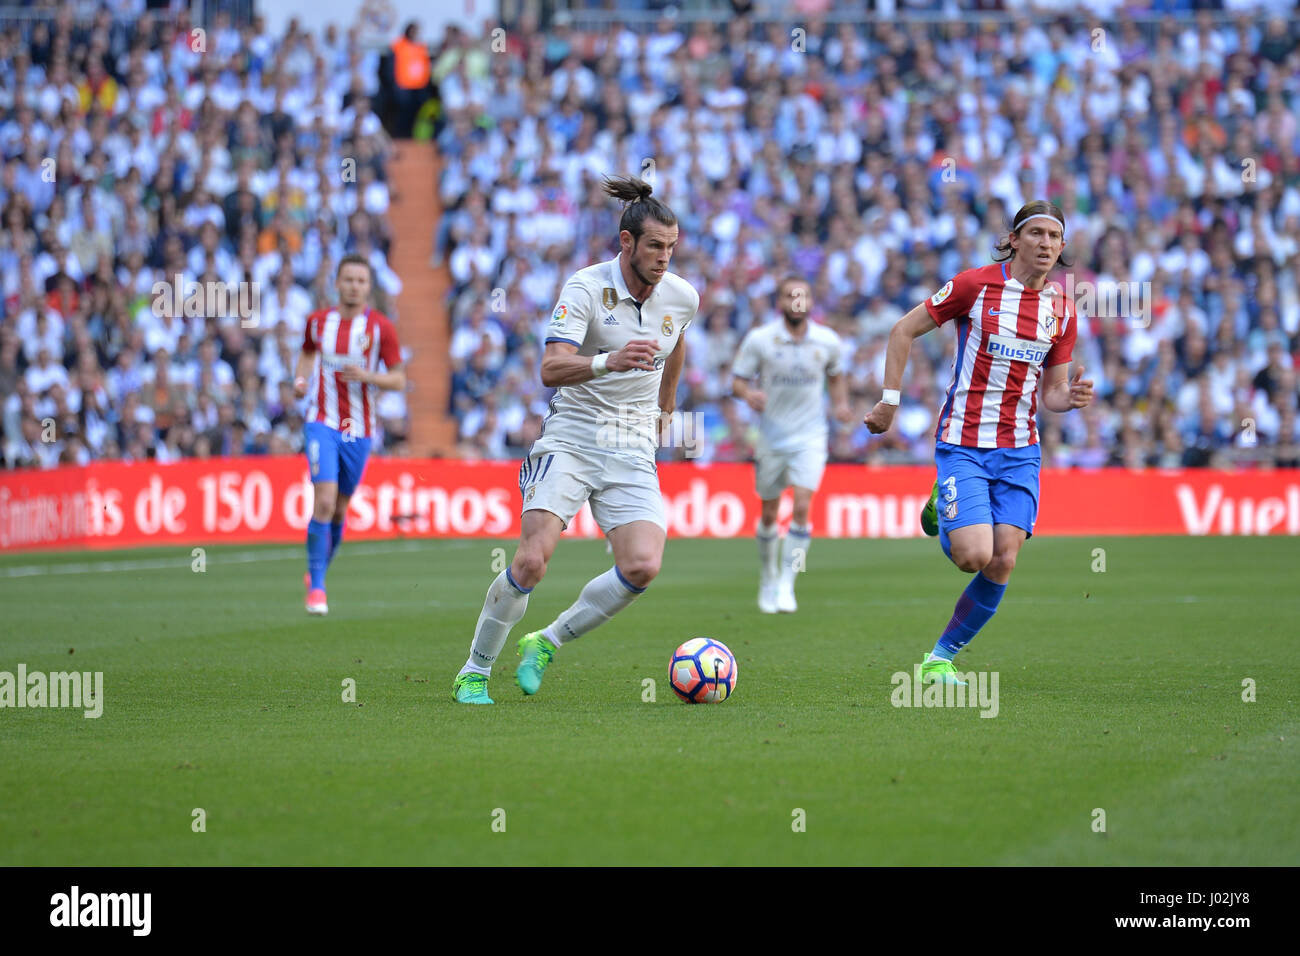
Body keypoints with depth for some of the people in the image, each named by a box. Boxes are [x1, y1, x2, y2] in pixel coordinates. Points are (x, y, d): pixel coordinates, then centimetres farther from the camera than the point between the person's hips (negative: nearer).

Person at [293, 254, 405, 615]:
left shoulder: (381, 327, -3)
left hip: (359, 430, 1)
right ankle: (316, 586, -10)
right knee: (324, 501, -17)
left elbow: (399, 379, -1)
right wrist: (300, 378, 3)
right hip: (321, 423, -1)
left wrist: (368, 376, -19)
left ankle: (319, 569, 36)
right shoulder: (317, 321, 3)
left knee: (339, 509, 10)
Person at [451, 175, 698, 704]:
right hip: (572, 436, -4)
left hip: (634, 450, 4)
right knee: (532, 559, -18)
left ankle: (545, 643, 4)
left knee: (642, 567, -17)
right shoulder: (586, 287, -13)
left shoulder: (682, 297, 2)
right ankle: (475, 671, 1)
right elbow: (551, 368, -25)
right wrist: (609, 361, -41)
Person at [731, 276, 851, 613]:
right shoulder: (759, 339, -7)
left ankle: (786, 586, -10)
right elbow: (737, 380, -2)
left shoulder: (828, 341, -1)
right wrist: (748, 393, -25)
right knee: (769, 514, 8)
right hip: (771, 438, 0)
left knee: (802, 507, -16)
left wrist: (841, 404, -1)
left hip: (810, 437, 0)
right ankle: (767, 579, 31)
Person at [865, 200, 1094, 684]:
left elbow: (1051, 392, 13)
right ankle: (943, 512, 19)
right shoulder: (976, 285, -7)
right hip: (962, 443, -4)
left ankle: (941, 657, 11)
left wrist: (1072, 396, -11)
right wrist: (890, 401, -3)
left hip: (1018, 451, 4)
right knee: (974, 556, -18)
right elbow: (904, 330, 1)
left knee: (1002, 562, -7)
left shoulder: (1063, 310, 6)